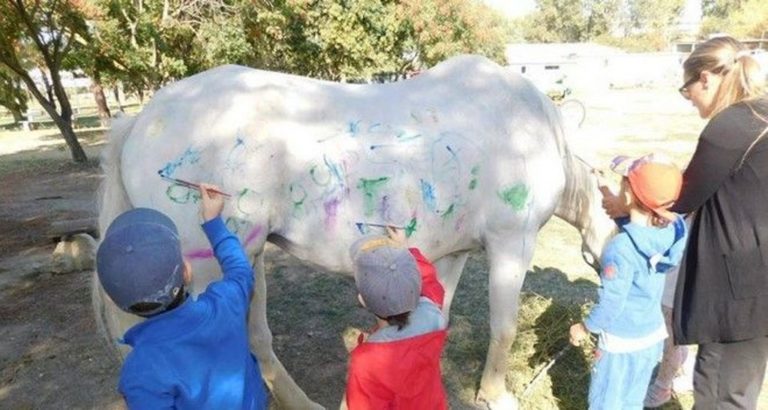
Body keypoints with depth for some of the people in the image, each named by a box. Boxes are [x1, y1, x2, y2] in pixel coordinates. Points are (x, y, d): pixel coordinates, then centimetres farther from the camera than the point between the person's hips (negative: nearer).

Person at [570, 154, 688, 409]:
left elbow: (611, 302, -22)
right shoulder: (670, 232, -11)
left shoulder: (621, 247, -30)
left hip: (622, 341, -7)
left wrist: (585, 327, -8)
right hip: (653, 335, 7)